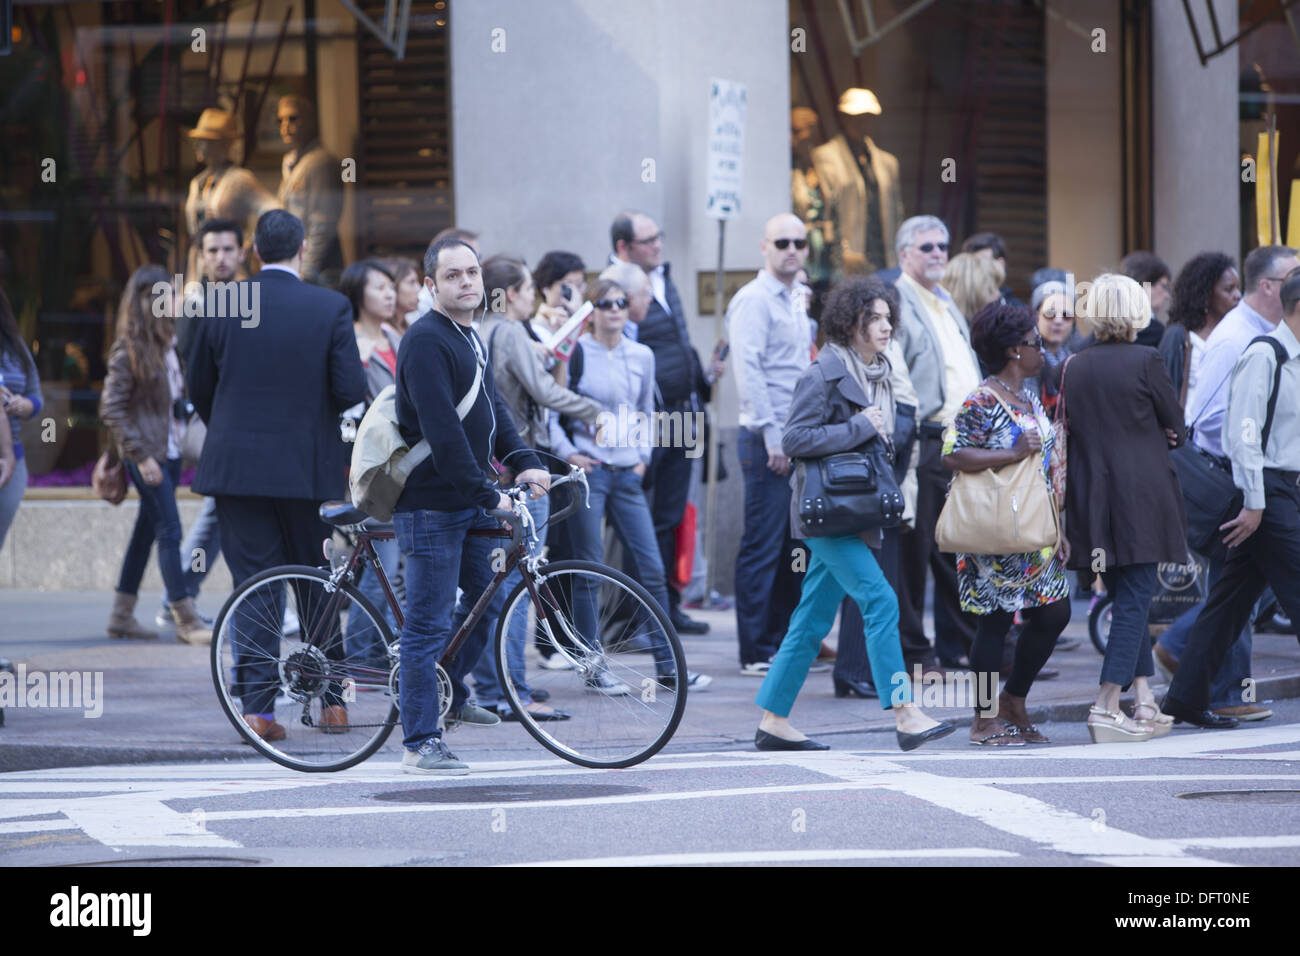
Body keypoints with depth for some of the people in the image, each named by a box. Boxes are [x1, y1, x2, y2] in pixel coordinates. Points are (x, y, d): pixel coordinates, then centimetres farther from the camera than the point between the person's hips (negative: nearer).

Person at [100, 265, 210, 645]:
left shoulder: (169, 343, 10)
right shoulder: (128, 350, -11)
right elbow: (111, 409, -12)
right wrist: (141, 455, -15)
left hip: (171, 450, 7)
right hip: (147, 453, -7)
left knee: (147, 529, 11)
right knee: (170, 531, -9)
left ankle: (121, 614, 18)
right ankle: (186, 620, -7)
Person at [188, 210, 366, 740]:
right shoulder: (331, 308, -6)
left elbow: (199, 388, 6)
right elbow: (351, 390, -11)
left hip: (236, 465, 1)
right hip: (310, 467, -1)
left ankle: (257, 706, -2)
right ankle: (332, 700, 19)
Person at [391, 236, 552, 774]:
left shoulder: (470, 338, 14)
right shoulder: (426, 341, -16)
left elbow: (492, 409, 17)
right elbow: (442, 431, -23)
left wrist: (523, 463, 1)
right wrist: (487, 494, -24)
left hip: (471, 503, 9)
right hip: (431, 504, -9)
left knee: (487, 599, 17)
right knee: (429, 624, -6)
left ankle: (451, 695, 37)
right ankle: (420, 745, -1)